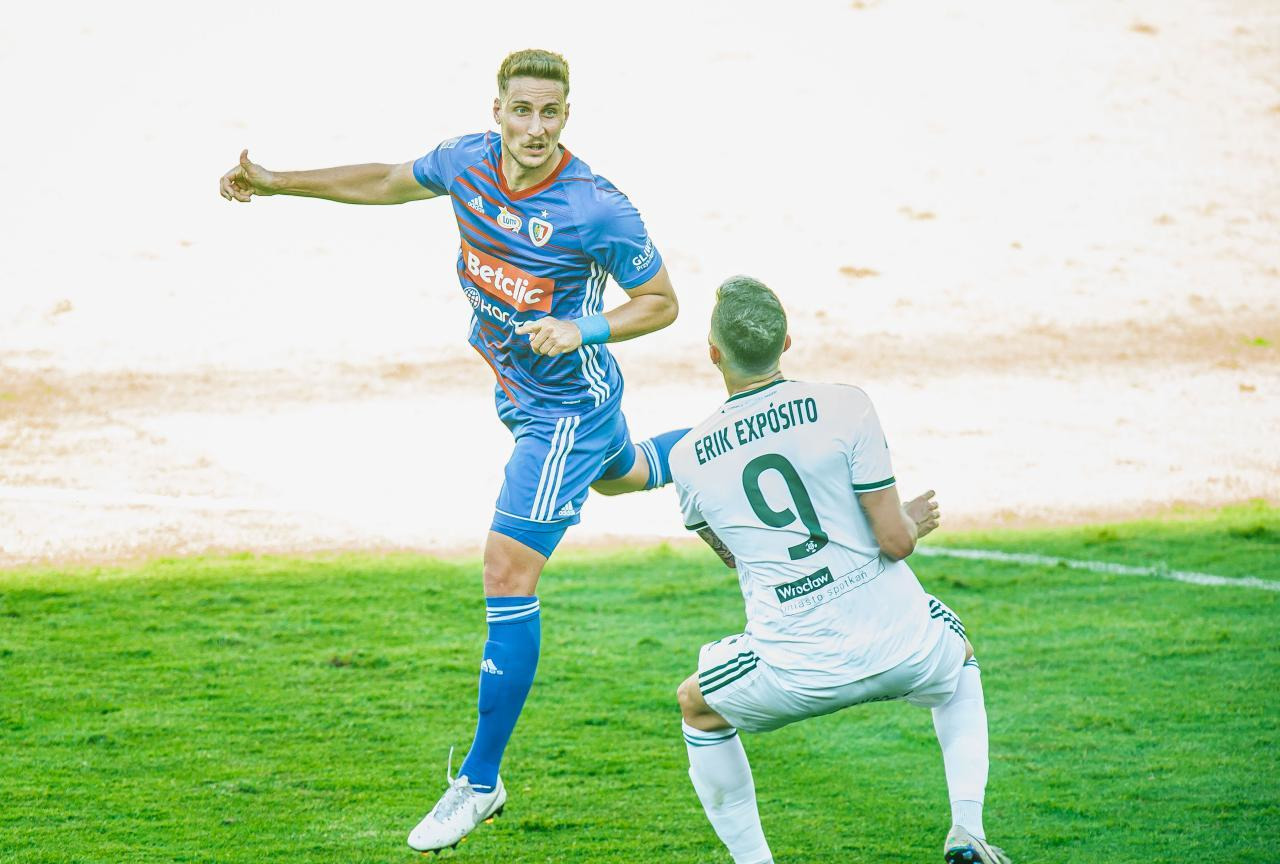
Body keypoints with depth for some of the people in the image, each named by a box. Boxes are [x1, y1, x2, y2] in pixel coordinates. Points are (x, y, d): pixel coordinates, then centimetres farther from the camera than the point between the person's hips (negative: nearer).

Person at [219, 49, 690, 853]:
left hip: (569, 406, -8)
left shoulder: (598, 210, -30)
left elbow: (661, 302, -18)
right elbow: (391, 182, 8)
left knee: (509, 571, -13)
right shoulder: (468, 160, -13)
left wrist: (585, 331, -34)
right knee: (619, 474, 36)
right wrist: (277, 181, 7)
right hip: (518, 388, 8)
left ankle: (481, 780, -5)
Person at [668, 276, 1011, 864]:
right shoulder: (843, 407, -8)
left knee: (697, 706, 30)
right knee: (958, 655, 35)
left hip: (797, 673, 0)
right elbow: (894, 541, -9)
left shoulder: (689, 458, 0)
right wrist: (912, 523, 15)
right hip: (901, 650, 0)